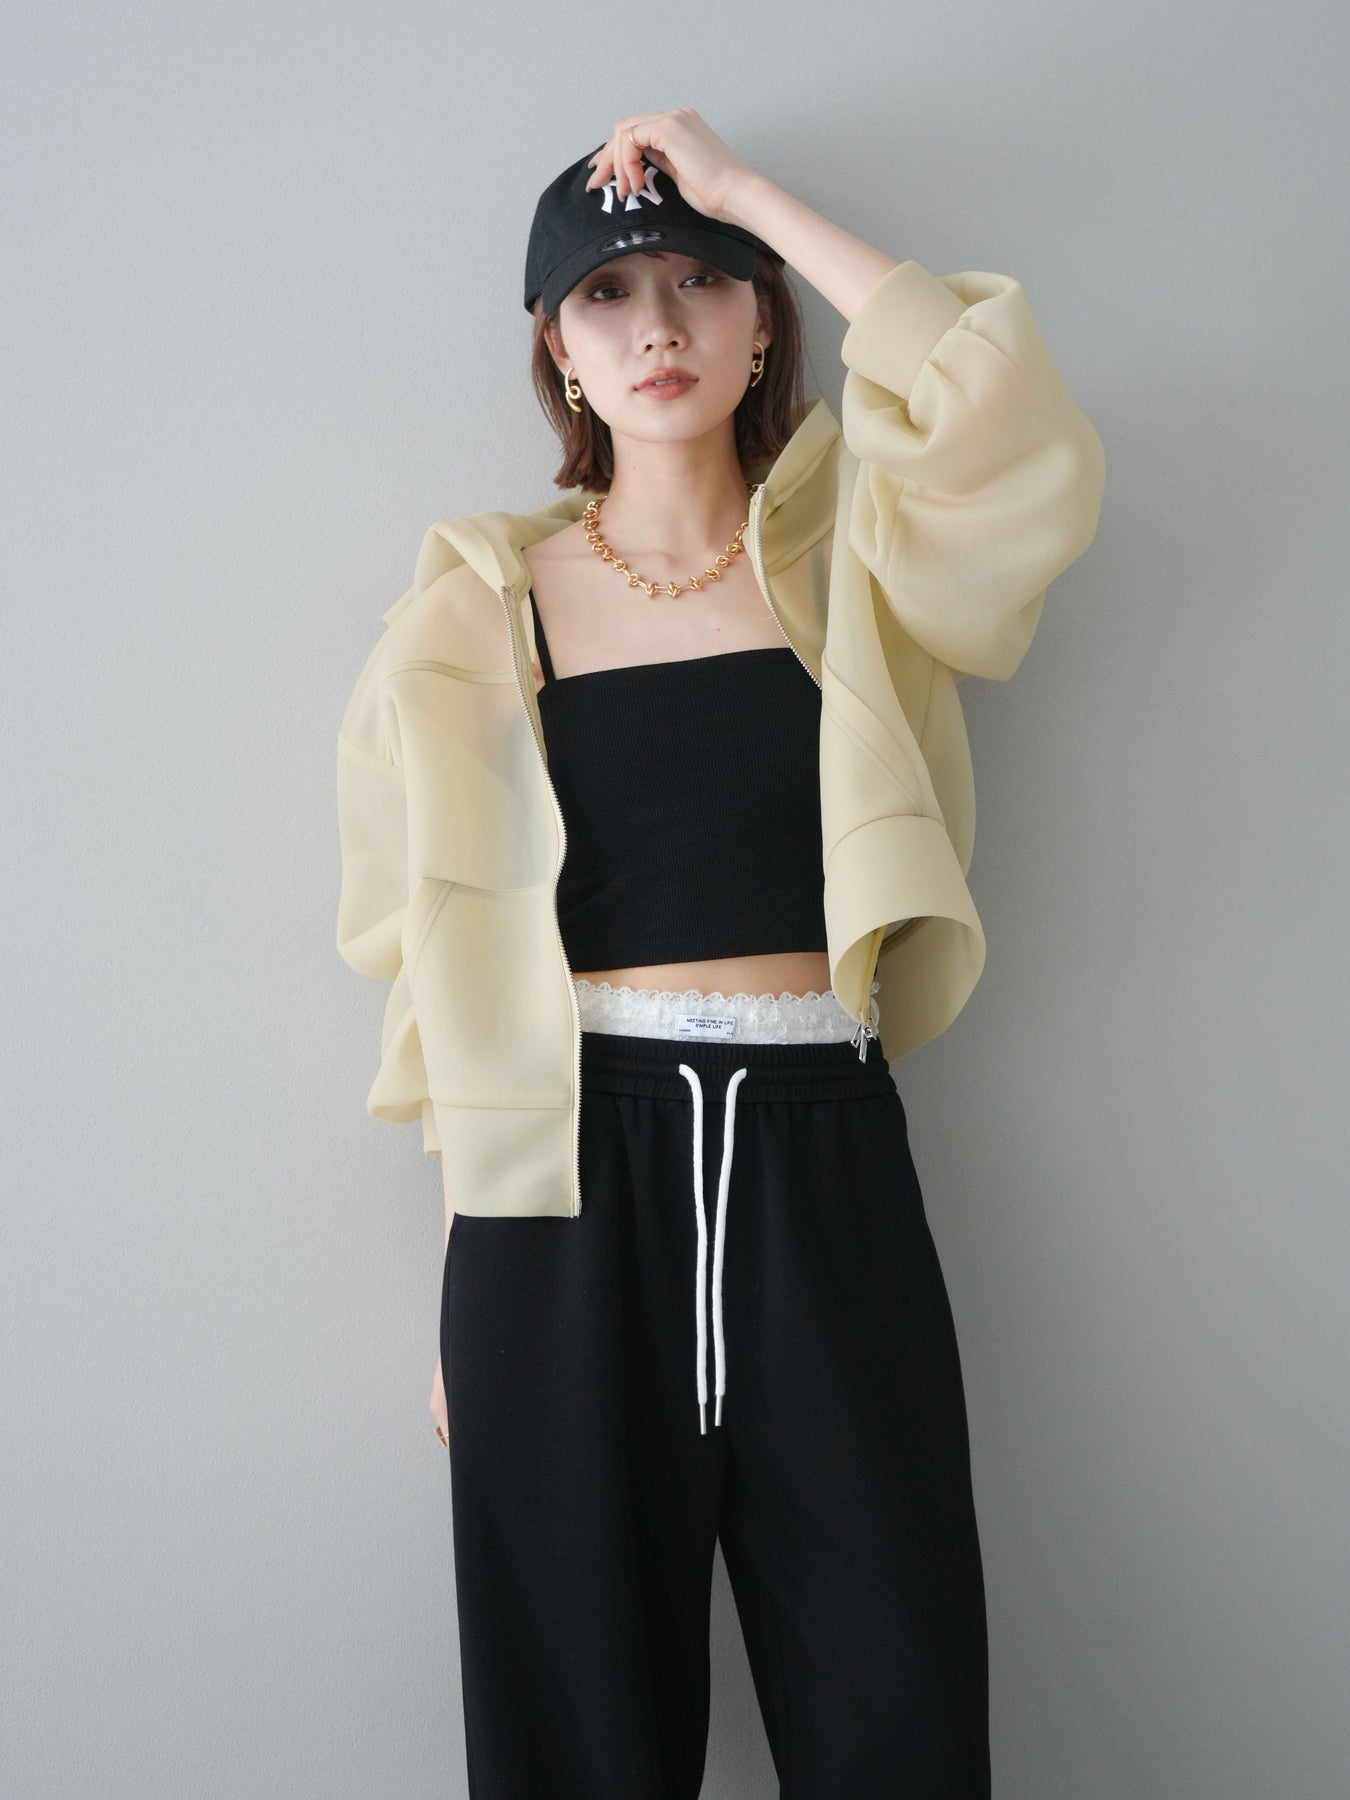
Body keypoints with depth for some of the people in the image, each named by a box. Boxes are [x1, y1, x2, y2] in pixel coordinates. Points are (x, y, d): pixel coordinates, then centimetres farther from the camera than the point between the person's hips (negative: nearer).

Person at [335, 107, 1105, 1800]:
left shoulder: (849, 560, 7)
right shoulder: (487, 602, 7)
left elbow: (1017, 437, -15)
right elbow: (444, 960, 8)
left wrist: (750, 195, -6)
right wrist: (462, 1284, 5)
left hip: (824, 1165, 0)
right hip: (574, 1176, 0)